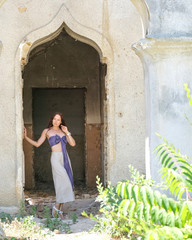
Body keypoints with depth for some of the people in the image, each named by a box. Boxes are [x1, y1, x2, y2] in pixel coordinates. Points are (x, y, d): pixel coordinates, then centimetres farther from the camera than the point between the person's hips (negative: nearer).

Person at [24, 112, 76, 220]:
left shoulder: (63, 131, 14)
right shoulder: (47, 131, 4)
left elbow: (73, 144, 7)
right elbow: (37, 144, 5)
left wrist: (67, 132, -3)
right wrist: (26, 137, -2)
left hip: (65, 158, 5)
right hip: (56, 158, -5)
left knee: (63, 184, 2)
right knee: (65, 182, -16)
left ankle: (60, 210, 7)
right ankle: (56, 207, -2)